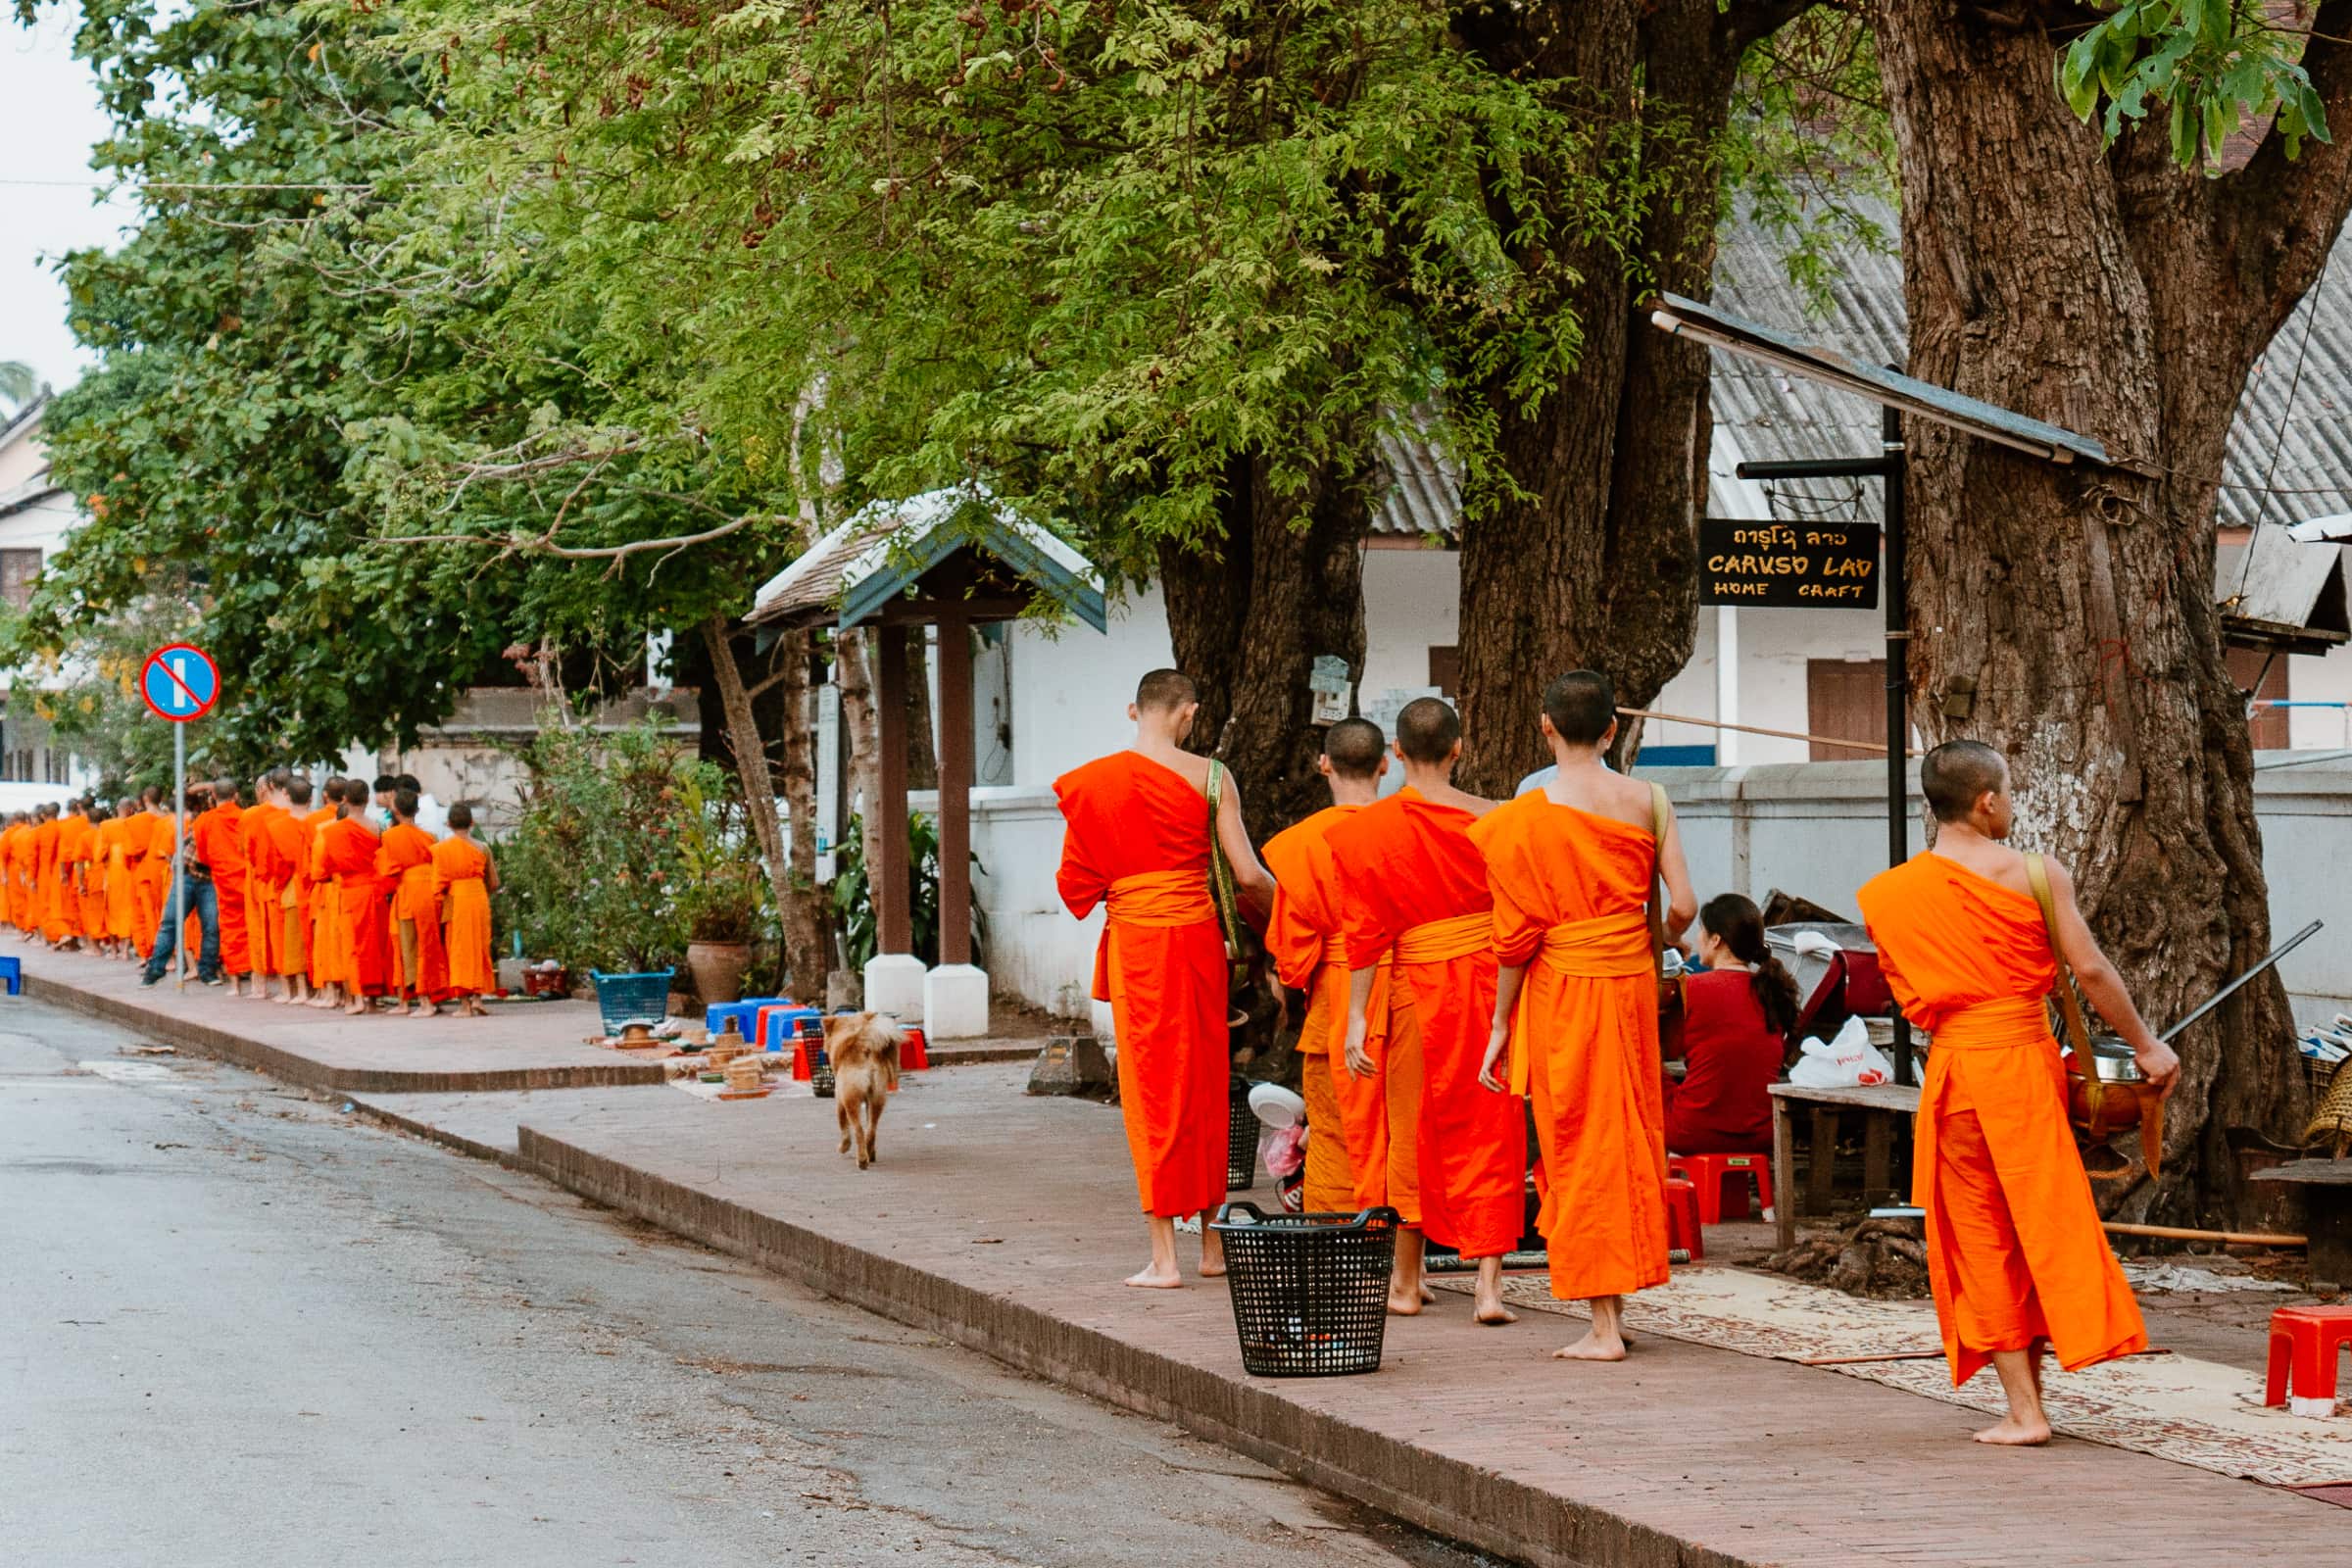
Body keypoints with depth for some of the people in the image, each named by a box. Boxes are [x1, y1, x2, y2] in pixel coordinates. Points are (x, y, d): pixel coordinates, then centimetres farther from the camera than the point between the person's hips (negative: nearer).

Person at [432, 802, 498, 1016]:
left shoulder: (439, 849, -1)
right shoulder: (481, 849, 1)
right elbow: (494, 884, 5)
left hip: (453, 902, -1)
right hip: (479, 901, 1)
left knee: (458, 950, 4)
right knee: (478, 949, 11)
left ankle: (464, 1003, 0)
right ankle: (478, 997, 1)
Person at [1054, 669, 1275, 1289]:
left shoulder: (1093, 781, -2)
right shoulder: (1209, 778, -2)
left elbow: (1078, 879, 2)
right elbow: (1248, 875, -5)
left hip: (1135, 935, -1)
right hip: (1199, 934, 1)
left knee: (1152, 1085, 2)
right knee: (1206, 1081, 14)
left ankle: (1164, 1256, -1)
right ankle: (1212, 1243, 21)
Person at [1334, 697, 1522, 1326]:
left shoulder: (1368, 830, -5)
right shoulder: (1490, 820, -5)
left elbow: (1366, 932, -6)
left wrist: (1357, 1017, -4)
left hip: (1417, 985, 0)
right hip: (1489, 984, 0)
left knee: (1417, 1131, 14)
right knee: (1489, 1131, 4)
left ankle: (1406, 1282, 22)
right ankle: (1488, 1283, -5)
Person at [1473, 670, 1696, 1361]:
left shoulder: (1526, 816, -10)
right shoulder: (1647, 800, -1)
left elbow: (1517, 935, -9)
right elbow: (1682, 906, -4)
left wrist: (1499, 1027, -1)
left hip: (1559, 988, -3)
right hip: (1632, 983, 3)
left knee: (1578, 1144, 2)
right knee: (1630, 1135, 15)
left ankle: (1604, 1325, 2)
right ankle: (1618, 1298, 19)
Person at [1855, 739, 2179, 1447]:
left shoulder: (1884, 896, -1)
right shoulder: (2037, 874, -5)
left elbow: (1903, 989, 7)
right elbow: (2091, 971, -6)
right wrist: (2146, 1045, 4)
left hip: (1957, 1067, 0)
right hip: (2030, 1057, 0)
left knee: (1982, 1240, 7)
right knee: (2043, 1223, 12)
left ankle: (2023, 1409, 5)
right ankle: (2029, 1394, 14)